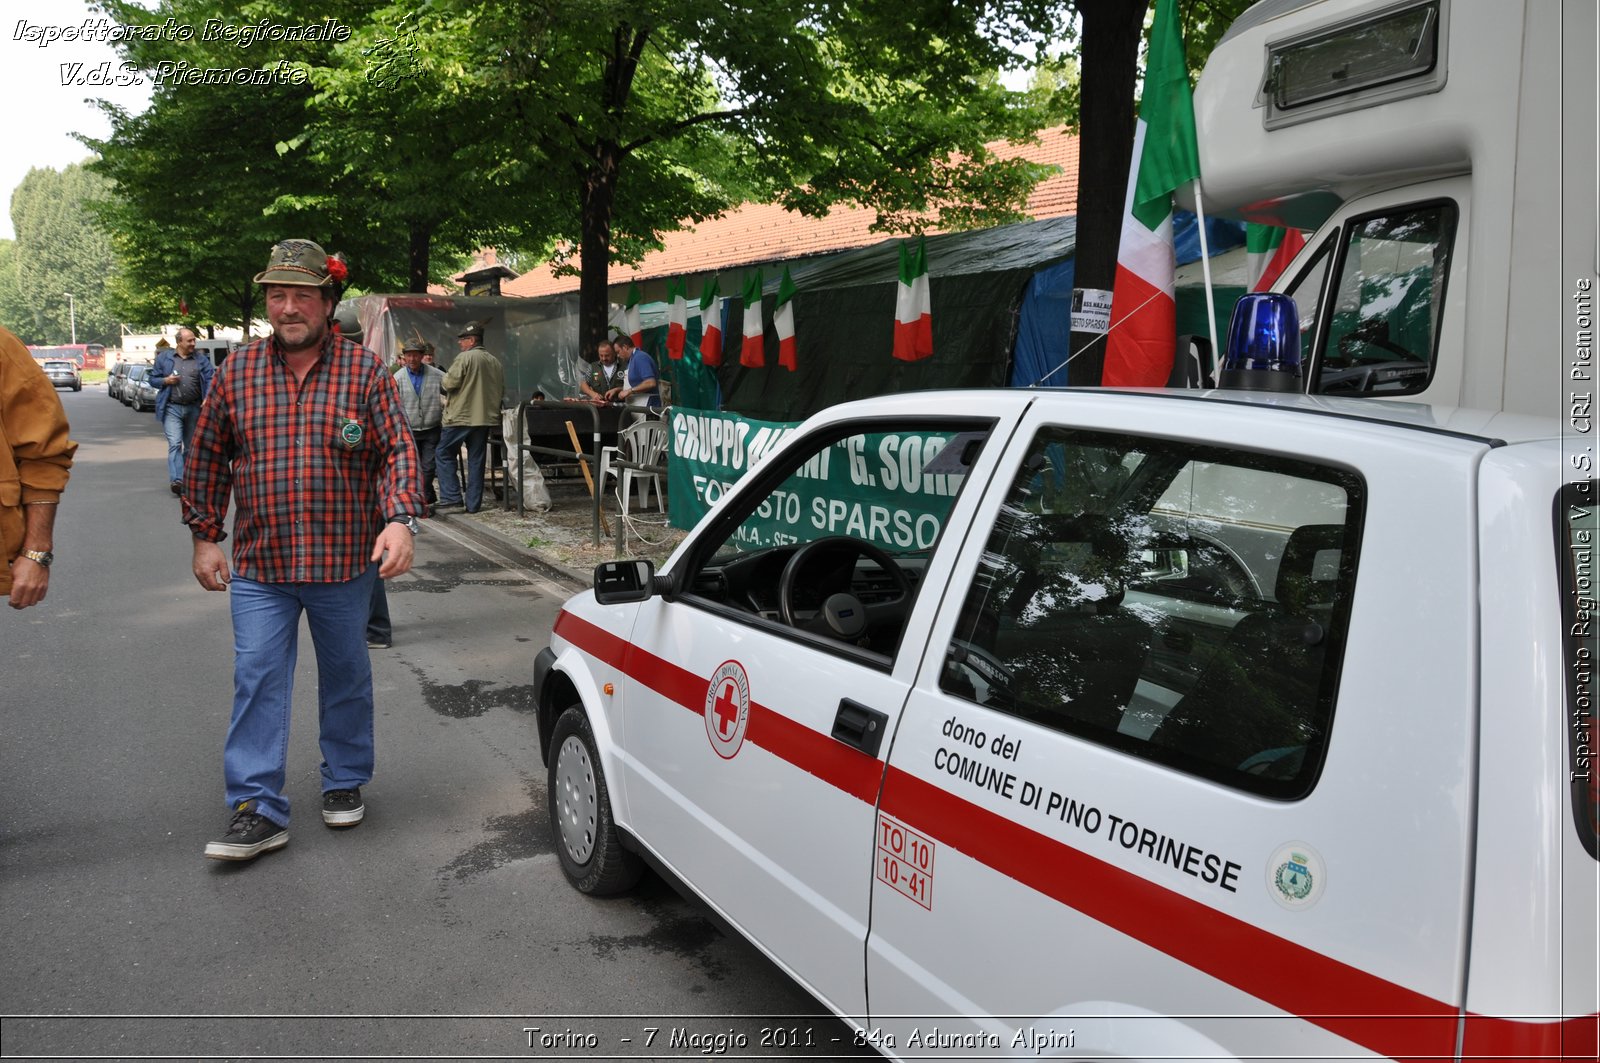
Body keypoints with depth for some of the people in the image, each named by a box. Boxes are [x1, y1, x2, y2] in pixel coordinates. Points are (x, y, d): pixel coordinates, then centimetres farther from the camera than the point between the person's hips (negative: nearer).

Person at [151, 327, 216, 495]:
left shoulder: (201, 360, 8)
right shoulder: (164, 357, 7)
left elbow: (210, 379, -2)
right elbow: (153, 378, 13)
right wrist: (165, 381, -9)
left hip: (194, 408, 3)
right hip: (172, 408, -3)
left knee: (191, 446, 12)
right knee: (175, 444, -15)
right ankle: (176, 480, -24)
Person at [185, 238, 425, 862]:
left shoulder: (363, 371, -2)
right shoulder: (237, 373, 4)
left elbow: (397, 451, -6)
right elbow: (207, 460, 10)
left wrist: (400, 519, -20)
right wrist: (204, 536, 8)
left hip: (344, 563, -1)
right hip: (258, 567, 2)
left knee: (345, 676, 13)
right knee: (257, 682, 0)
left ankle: (346, 783, 31)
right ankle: (257, 810, 8)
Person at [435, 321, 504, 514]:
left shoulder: (465, 358, -10)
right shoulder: (495, 362, 10)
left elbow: (448, 384, -15)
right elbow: (502, 392, 16)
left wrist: (442, 386, 7)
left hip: (460, 416, -6)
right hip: (485, 417, 6)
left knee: (445, 454, 5)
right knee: (476, 460, 10)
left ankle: (451, 498, -2)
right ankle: (473, 504, 12)